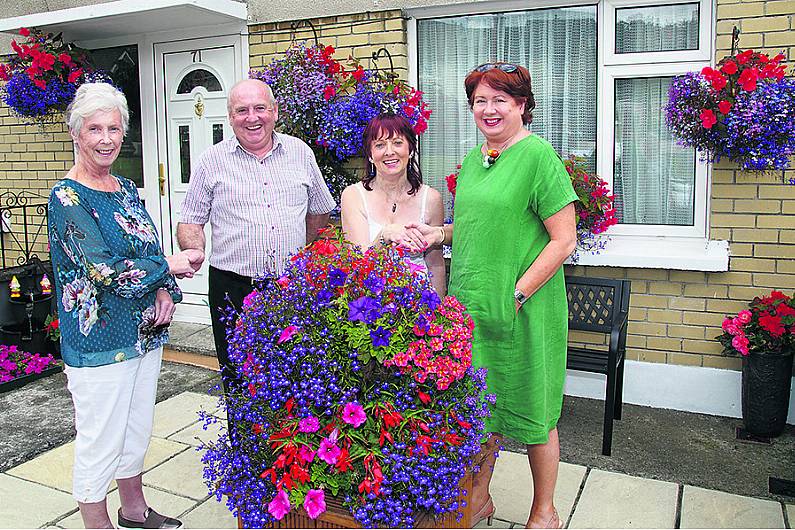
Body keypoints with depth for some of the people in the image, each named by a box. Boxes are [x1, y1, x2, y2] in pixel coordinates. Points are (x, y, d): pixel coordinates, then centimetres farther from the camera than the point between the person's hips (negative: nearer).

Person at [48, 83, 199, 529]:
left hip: (145, 334, 7)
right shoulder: (67, 197, -14)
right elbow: (103, 269, -23)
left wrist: (164, 292, -7)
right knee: (100, 439, 6)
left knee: (137, 429, 20)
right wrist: (170, 266, -13)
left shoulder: (126, 190, 9)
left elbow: (152, 250, 12)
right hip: (99, 340, -7)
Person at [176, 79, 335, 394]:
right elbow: (191, 222, 4)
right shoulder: (212, 161, 2)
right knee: (239, 383, 8)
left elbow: (320, 211, 19)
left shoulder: (301, 153, 8)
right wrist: (194, 253, -16)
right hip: (234, 289, -1)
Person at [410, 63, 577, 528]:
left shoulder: (538, 155, -11)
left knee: (531, 410, 9)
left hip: (521, 311, -6)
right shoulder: (473, 159, 12)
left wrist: (518, 295, -18)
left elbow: (564, 239, -14)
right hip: (470, 305, 6)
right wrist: (442, 234, 5)